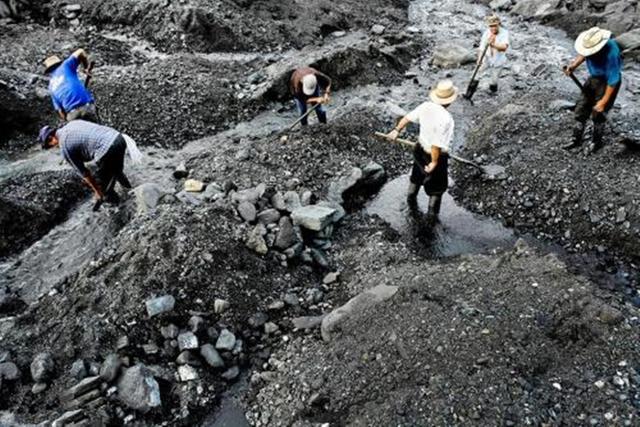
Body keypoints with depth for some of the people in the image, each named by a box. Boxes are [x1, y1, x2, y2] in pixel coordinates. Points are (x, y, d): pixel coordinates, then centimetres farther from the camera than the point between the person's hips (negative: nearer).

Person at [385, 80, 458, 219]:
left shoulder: (426, 106, -14)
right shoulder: (445, 118, -34)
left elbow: (408, 117, -2)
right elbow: (437, 144, -32)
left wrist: (396, 130, 12)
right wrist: (434, 162, -20)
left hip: (420, 149, 7)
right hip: (435, 155, -7)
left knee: (417, 176, 32)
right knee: (437, 187, 16)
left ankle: (411, 200, 56)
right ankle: (431, 214, 31)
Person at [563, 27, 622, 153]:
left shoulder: (611, 54, -34)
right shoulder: (591, 43, -16)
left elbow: (613, 81, -28)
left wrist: (603, 102, -24)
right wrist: (574, 65, -9)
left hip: (607, 83, -7)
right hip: (593, 78, 7)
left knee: (598, 114, 1)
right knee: (581, 109, 9)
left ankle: (597, 142, 24)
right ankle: (577, 140, 22)